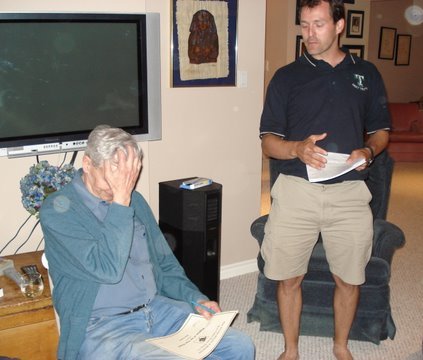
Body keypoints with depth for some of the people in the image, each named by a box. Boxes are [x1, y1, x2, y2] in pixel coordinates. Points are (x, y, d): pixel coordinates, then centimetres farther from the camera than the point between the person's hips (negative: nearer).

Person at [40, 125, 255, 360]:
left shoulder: (134, 200, 11)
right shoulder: (58, 209, -9)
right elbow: (107, 270, -23)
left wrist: (196, 298, 3)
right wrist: (120, 201, -21)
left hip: (157, 308, 7)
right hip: (101, 326, -6)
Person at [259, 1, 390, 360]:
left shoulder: (366, 74, 10)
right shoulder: (286, 77, 5)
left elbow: (381, 130, 16)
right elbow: (268, 141, 2)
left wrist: (369, 150, -7)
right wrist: (298, 149, -18)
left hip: (349, 193, 1)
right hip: (296, 191, -1)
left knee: (350, 279, 10)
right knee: (289, 278, 5)